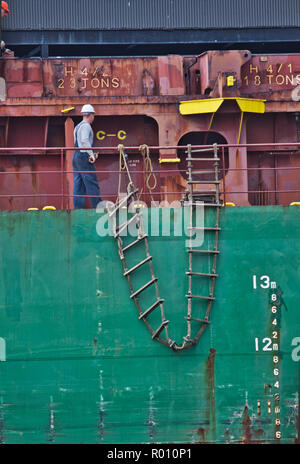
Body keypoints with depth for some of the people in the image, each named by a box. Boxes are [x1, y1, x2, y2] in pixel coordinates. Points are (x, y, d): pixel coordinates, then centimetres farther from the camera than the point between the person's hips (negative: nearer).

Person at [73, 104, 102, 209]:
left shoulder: (77, 127, 21)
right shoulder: (86, 126, -7)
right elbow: (85, 141, -21)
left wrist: (91, 154, 19)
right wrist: (91, 154, -22)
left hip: (76, 156, 9)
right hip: (84, 157, -9)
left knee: (78, 185, 5)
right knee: (92, 184, -7)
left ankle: (78, 208, 3)